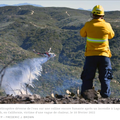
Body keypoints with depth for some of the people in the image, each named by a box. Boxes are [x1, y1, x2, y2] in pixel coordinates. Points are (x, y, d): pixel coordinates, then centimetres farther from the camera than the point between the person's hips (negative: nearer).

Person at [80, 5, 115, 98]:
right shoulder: (106, 25, -7)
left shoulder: (88, 25, -9)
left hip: (90, 55, 0)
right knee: (105, 77, 11)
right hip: (104, 55, 0)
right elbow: (111, 35, 13)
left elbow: (82, 34, 11)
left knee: (87, 77, 9)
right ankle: (105, 95, 11)